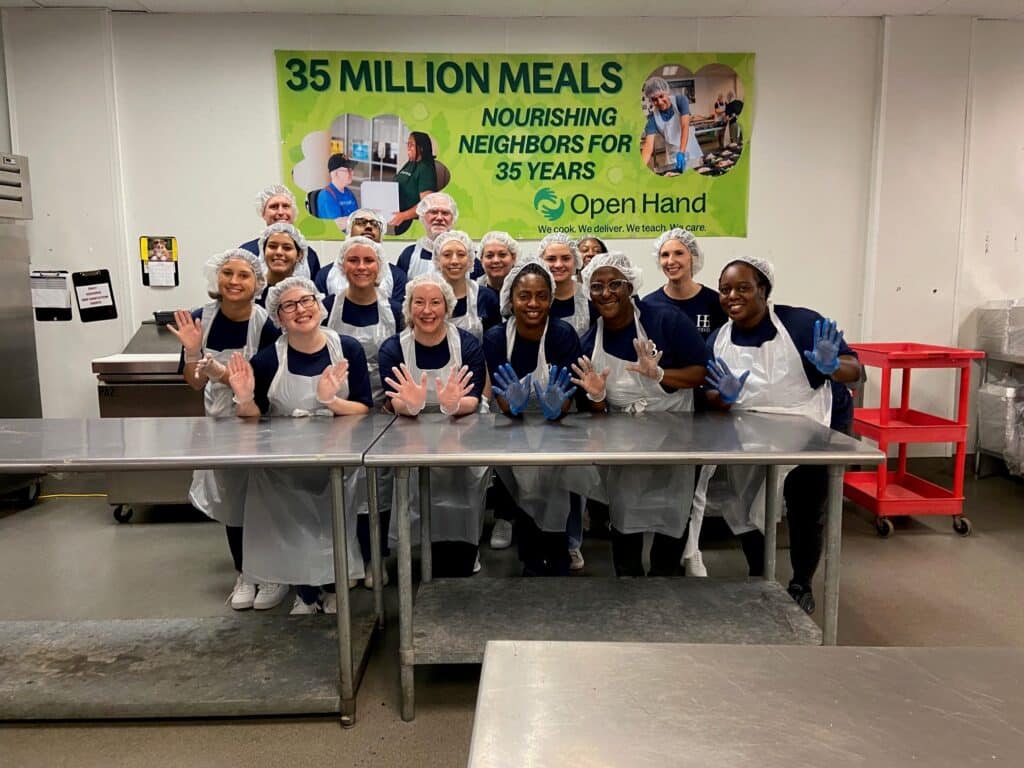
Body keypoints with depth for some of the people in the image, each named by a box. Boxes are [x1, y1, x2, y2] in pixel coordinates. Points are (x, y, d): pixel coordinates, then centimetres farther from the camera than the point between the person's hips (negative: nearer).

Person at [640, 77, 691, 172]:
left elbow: (685, 127, -26)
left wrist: (682, 153, -40)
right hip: (674, 157, 0)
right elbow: (648, 146, -24)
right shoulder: (652, 117, -14)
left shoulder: (680, 100, -15)